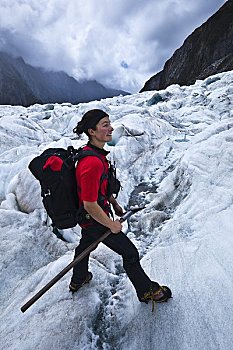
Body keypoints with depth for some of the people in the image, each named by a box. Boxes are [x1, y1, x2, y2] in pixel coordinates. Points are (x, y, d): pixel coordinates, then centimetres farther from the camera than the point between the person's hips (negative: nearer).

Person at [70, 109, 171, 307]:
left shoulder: (93, 152, -3)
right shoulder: (93, 163, -35)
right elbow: (90, 205, -31)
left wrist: (114, 203, 16)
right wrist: (112, 225, -18)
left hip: (87, 217, 10)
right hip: (94, 218, -10)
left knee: (86, 244, 31)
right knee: (130, 253, 8)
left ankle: (78, 281, 59)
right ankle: (146, 291, 33)